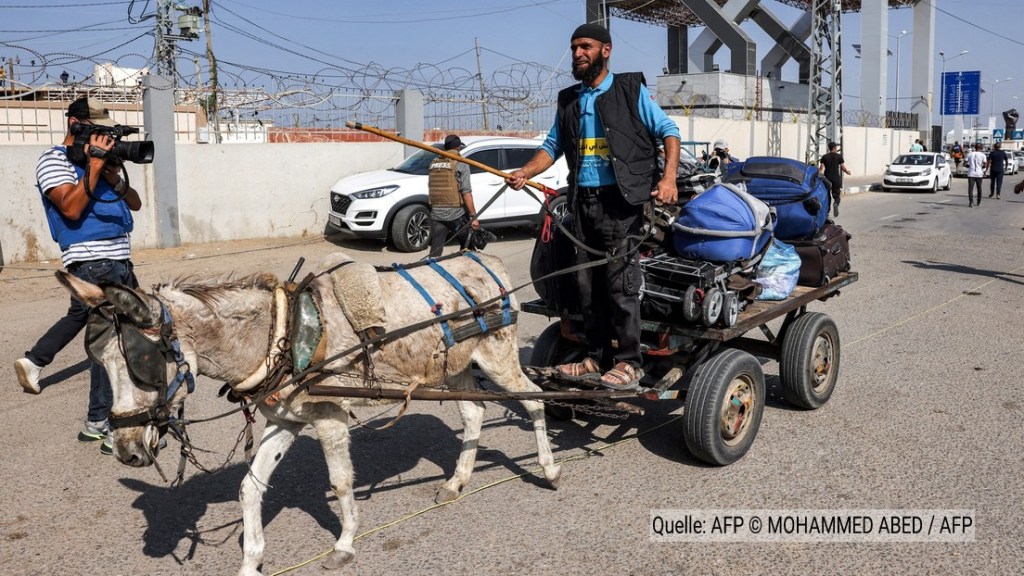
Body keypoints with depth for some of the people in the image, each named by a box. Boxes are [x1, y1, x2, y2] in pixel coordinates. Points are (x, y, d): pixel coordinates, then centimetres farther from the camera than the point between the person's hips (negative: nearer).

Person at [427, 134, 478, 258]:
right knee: (467, 247, 14)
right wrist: (473, 216, -12)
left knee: (435, 251, 5)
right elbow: (466, 192, -13)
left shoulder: (434, 163, 10)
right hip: (456, 213, -4)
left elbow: (432, 187, 13)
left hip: (436, 213, 5)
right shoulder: (461, 163, -7)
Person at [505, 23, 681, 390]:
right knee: (588, 284, 8)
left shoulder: (630, 89, 3)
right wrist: (525, 173, 0)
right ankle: (597, 359, 18)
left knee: (620, 284, -7)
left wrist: (669, 177, -12)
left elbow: (667, 130, 3)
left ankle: (628, 363, 2)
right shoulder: (568, 100, 17)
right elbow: (553, 145, 18)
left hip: (620, 199, -5)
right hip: (583, 201, 6)